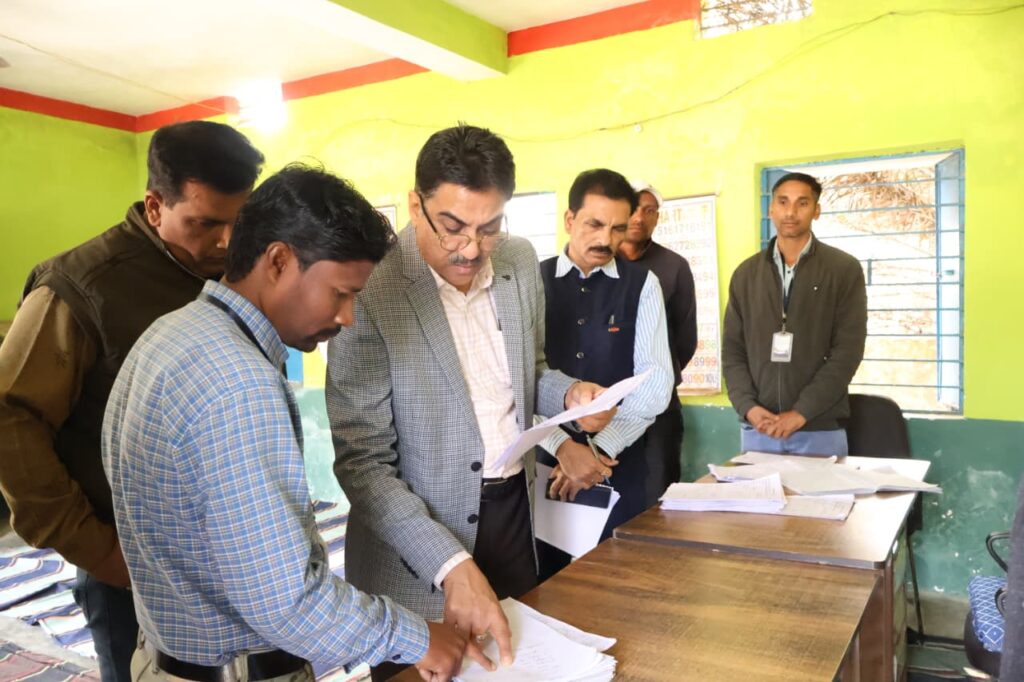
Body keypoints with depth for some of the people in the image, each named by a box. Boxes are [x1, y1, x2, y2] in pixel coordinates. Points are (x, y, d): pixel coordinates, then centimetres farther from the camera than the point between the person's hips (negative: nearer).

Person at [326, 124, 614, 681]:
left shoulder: (520, 262, -1)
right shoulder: (368, 293, -19)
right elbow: (363, 463, -18)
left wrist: (569, 394, -7)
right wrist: (451, 564, -26)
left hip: (514, 513, 5)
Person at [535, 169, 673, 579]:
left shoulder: (642, 285, 1)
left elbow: (656, 382, -7)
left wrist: (600, 448, -15)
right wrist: (562, 445, -17)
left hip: (619, 464, 0)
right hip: (544, 462, 0)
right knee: (547, 583, 9)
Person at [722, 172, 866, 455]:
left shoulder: (844, 269, 0)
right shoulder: (746, 273, 9)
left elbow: (848, 350, -7)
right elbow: (732, 349, 7)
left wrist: (801, 413, -13)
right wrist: (748, 407, -8)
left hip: (820, 429, -2)